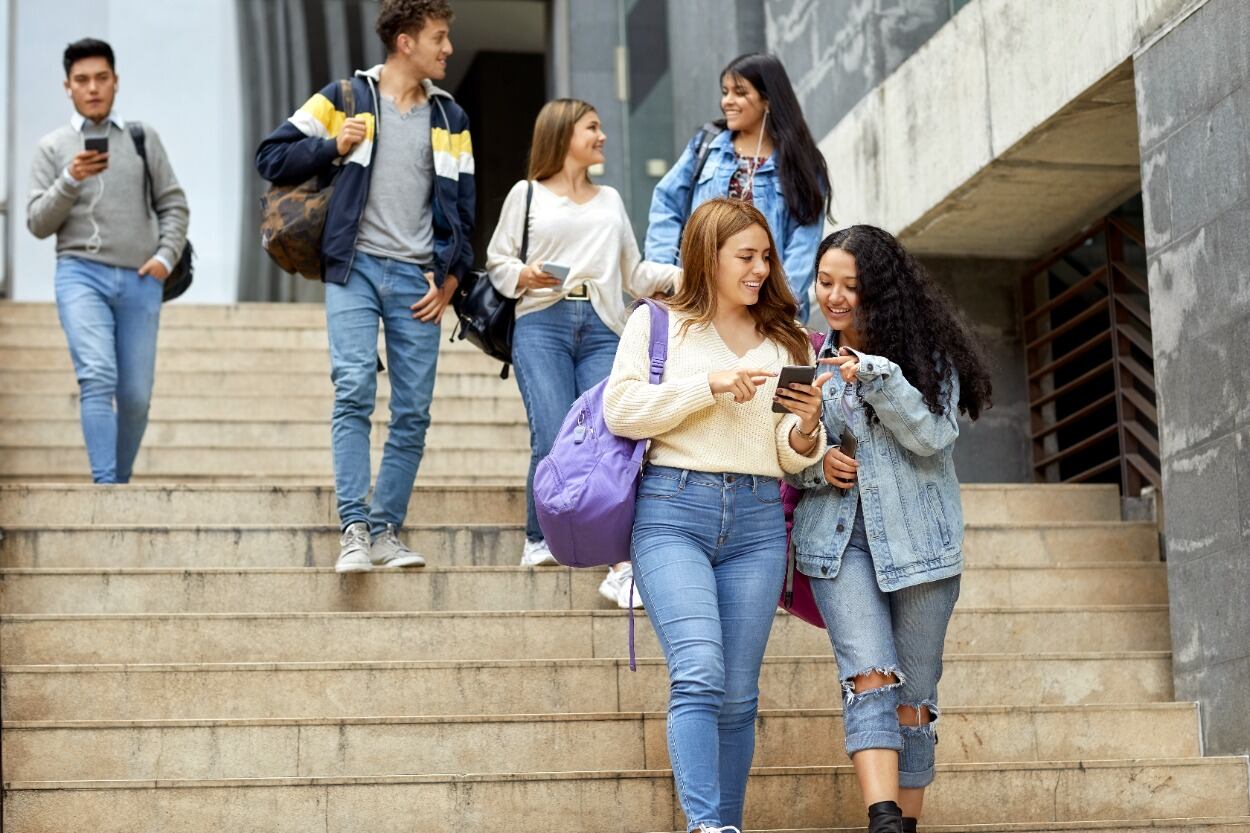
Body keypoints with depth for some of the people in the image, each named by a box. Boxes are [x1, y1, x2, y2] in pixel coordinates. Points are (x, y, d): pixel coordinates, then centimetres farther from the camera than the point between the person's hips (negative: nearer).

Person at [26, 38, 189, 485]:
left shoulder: (143, 136, 12)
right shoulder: (52, 146, 8)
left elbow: (173, 203, 13)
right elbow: (37, 223, 3)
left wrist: (167, 255, -2)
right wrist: (70, 180, -12)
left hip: (139, 281, 2)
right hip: (81, 275, -2)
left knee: (136, 395, 2)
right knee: (98, 378, -21)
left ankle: (121, 483, 20)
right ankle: (105, 487, -24)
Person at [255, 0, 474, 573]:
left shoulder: (450, 119, 14)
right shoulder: (344, 99, 4)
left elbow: (463, 207, 15)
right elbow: (271, 158, 5)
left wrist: (450, 278, 4)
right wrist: (334, 147, -9)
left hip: (417, 280, 3)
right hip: (355, 269, -3)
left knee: (413, 412, 1)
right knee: (354, 391, -16)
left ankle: (385, 533, 9)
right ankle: (354, 529, -15)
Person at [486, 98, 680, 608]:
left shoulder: (610, 200, 26)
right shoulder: (527, 194, 15)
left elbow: (635, 274, 22)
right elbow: (498, 261, 12)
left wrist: (685, 275, 7)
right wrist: (524, 276, -9)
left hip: (602, 330, 3)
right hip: (542, 324, -2)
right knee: (554, 441, -16)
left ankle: (623, 566, -20)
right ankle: (540, 540, 6)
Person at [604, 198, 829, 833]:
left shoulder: (785, 341, 16)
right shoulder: (657, 324, 8)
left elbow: (791, 459, 14)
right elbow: (620, 410, -5)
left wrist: (806, 428, -9)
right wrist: (711, 384, -10)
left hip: (756, 520, 3)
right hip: (672, 510, -3)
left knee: (738, 694, 4)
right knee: (699, 672, -19)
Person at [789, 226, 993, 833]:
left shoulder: (925, 350, 0)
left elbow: (934, 434, -14)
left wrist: (878, 378, -26)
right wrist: (817, 464, -7)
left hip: (916, 540, -1)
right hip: (839, 538, 1)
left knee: (913, 696, 4)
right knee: (870, 679, -16)